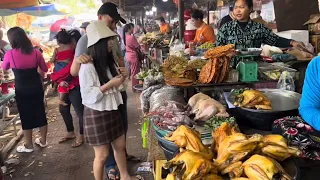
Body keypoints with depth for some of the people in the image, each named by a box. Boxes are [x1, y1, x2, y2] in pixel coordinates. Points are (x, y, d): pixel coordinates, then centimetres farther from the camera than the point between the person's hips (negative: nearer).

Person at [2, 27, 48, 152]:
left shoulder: (10, 54, -12)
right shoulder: (36, 52, -6)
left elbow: (4, 68, 8)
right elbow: (45, 69, 7)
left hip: (22, 90, -3)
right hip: (37, 88, 3)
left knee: (26, 117, 9)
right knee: (40, 113, 14)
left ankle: (28, 145, 22)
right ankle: (43, 141, 28)